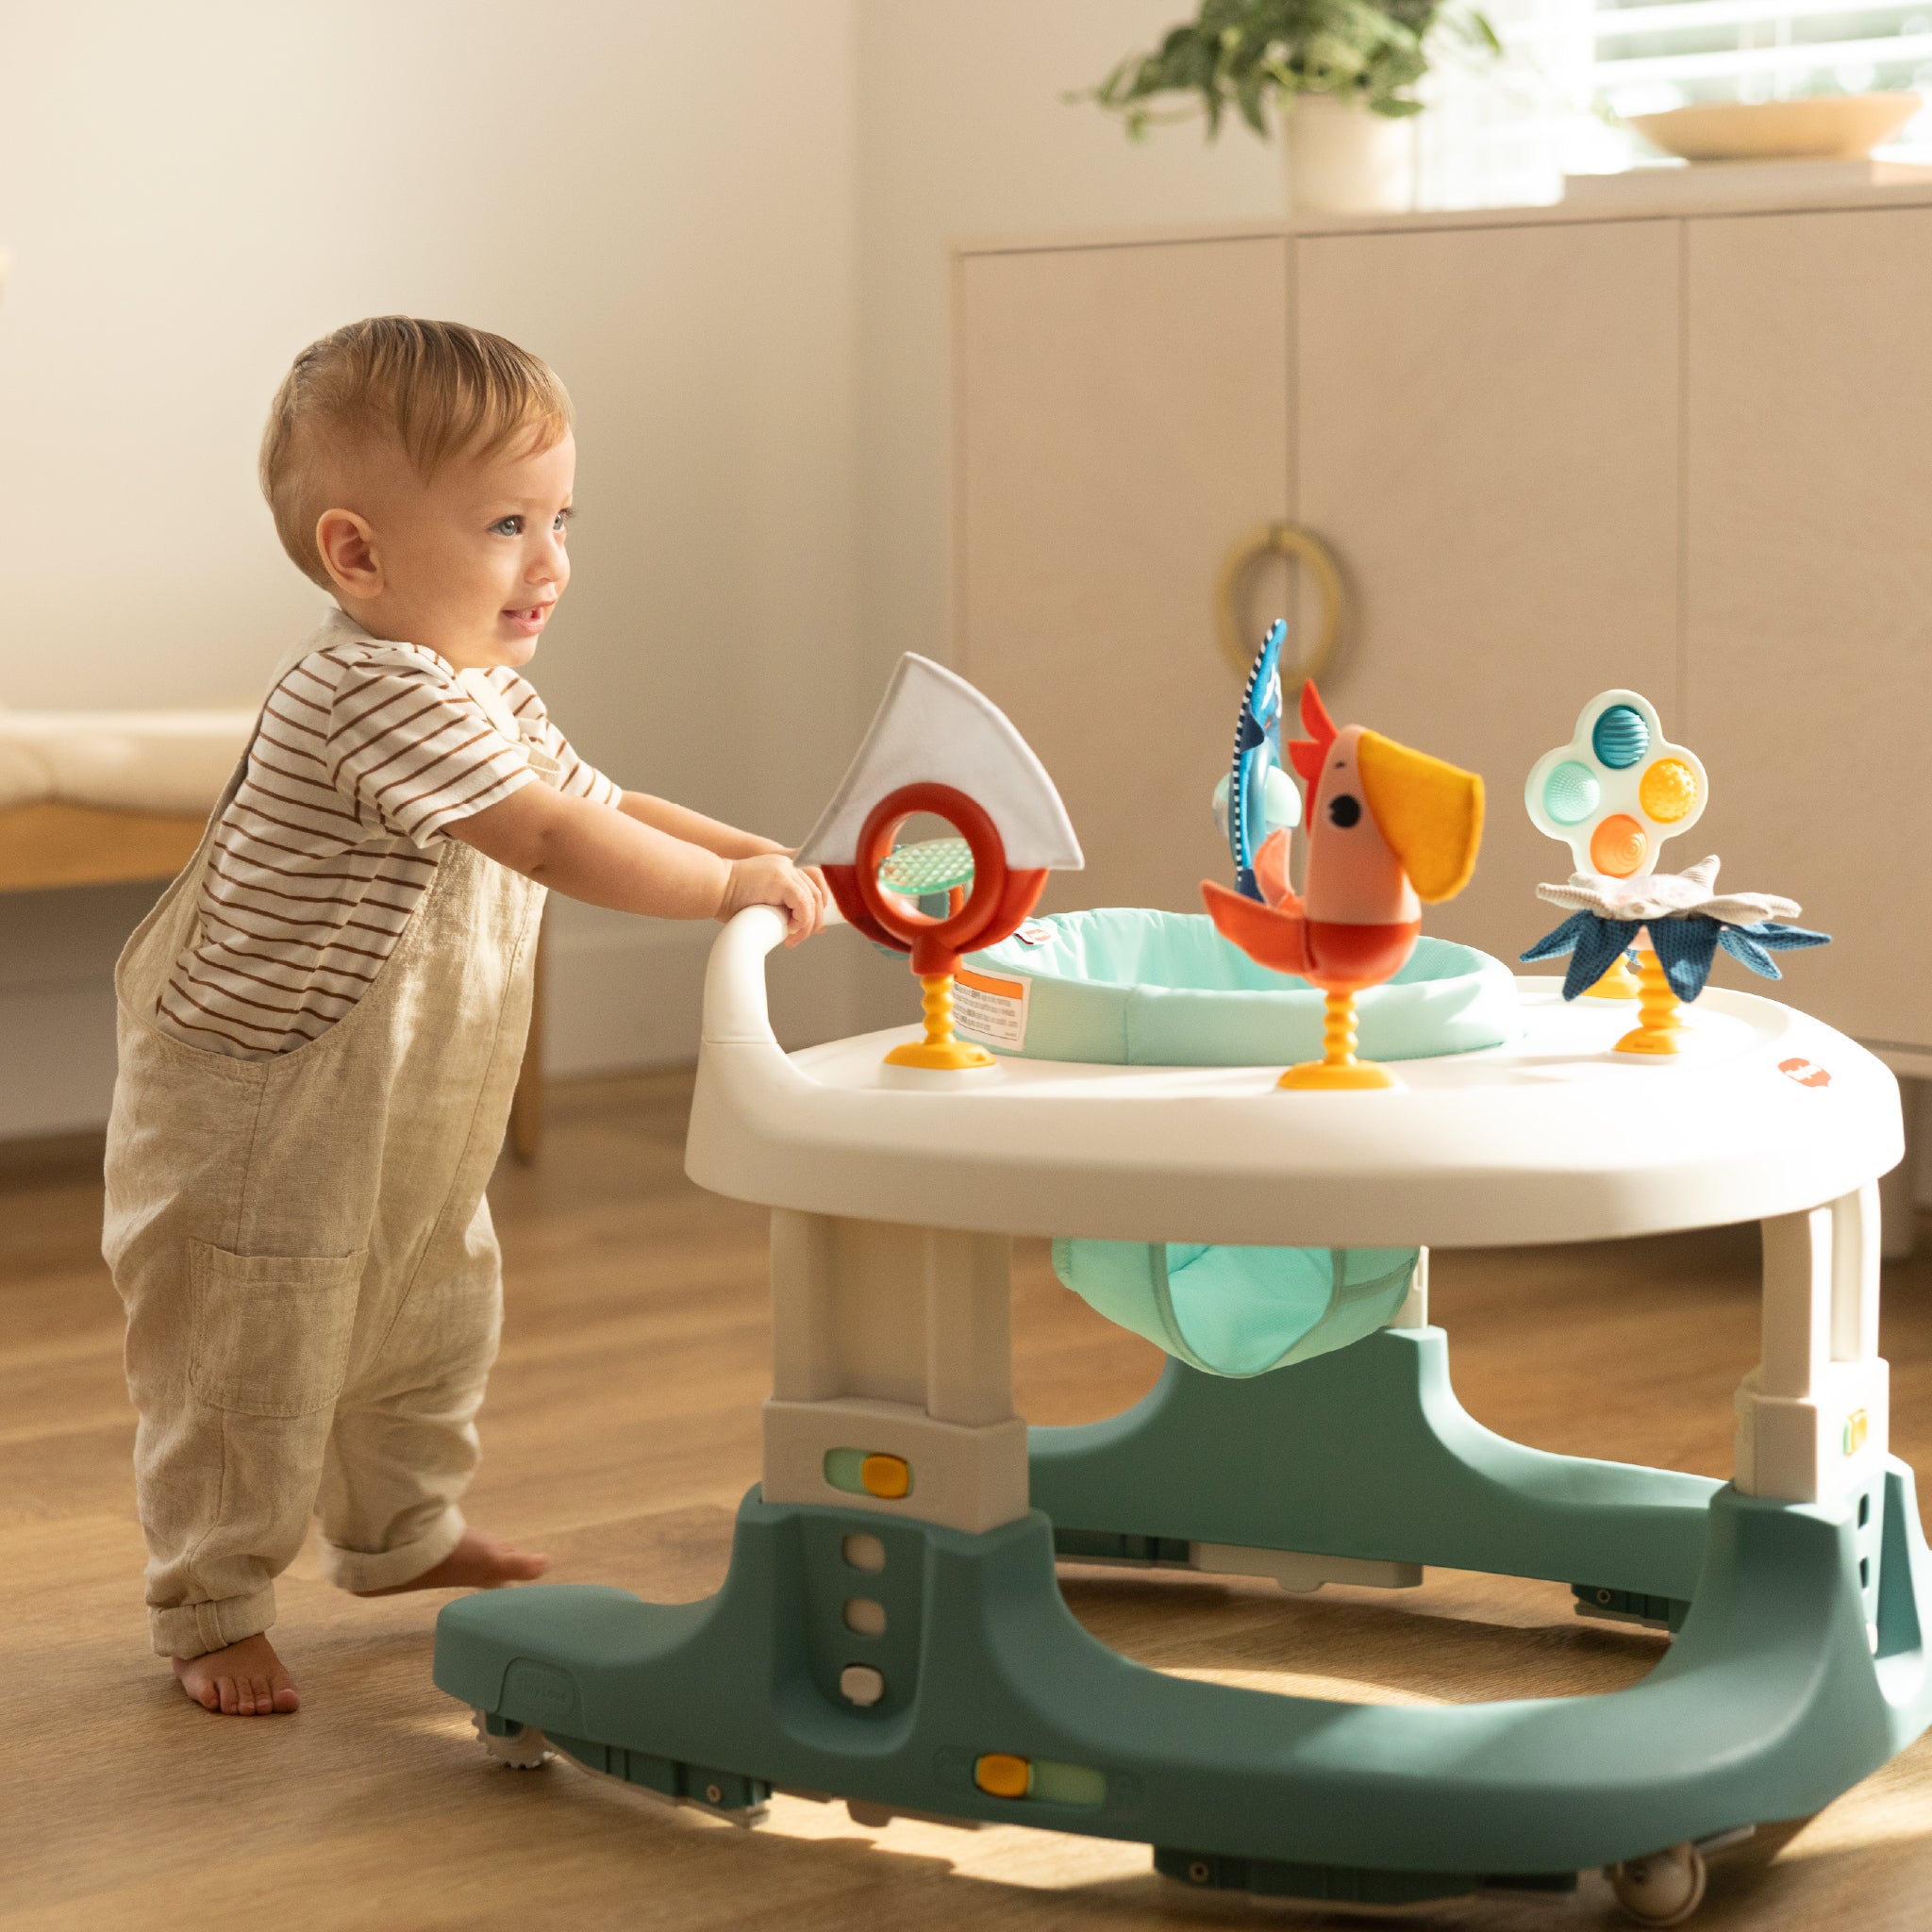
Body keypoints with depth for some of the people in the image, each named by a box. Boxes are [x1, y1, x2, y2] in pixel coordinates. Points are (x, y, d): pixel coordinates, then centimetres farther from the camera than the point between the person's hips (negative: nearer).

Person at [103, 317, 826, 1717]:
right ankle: (211, 1610, 16)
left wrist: (767, 859, -1)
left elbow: (609, 806, 13)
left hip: (403, 1130, 10)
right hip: (253, 1118, -10)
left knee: (432, 1327, 24)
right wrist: (729, 887, -25)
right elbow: (550, 840, -33)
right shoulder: (378, 694, -28)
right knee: (253, 1370, 0)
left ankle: (400, 1532, 45)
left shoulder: (485, 695, 6)